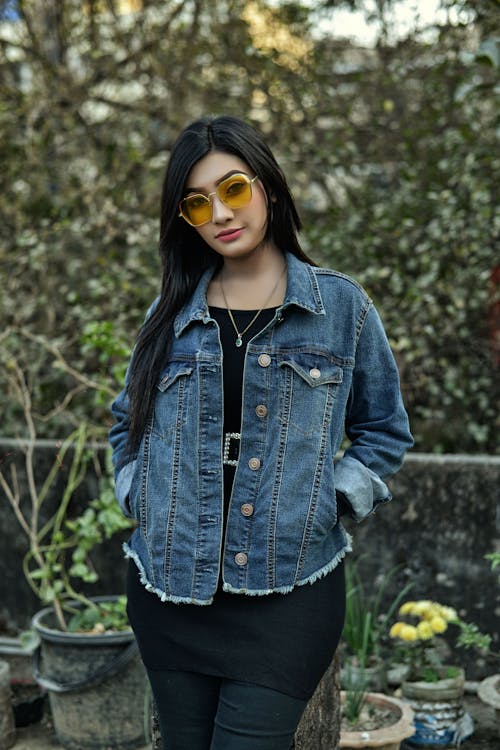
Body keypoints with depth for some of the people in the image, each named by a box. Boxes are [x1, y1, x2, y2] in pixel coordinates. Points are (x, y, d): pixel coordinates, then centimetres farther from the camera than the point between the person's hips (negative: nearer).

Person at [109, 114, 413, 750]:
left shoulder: (341, 307, 0)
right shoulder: (171, 314, 7)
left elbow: (384, 430, 8)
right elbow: (128, 422, 20)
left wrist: (329, 501, -4)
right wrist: (140, 498, 6)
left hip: (286, 594, -3)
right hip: (170, 588, 3)